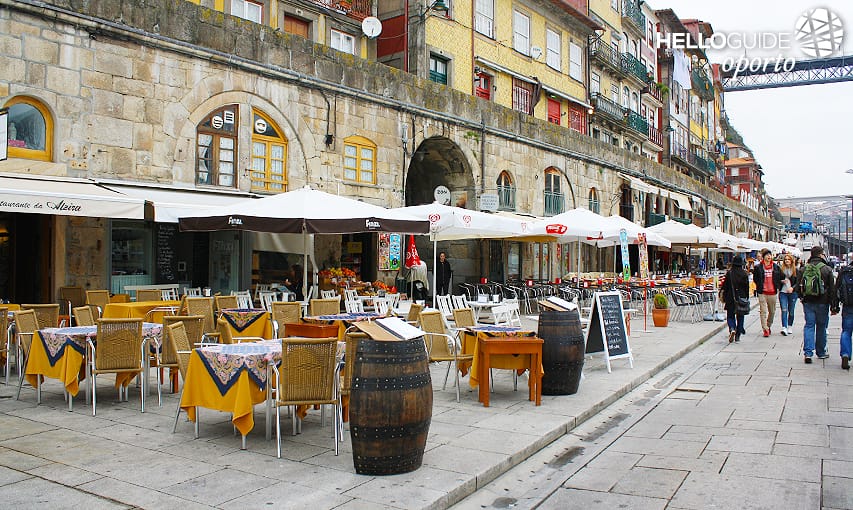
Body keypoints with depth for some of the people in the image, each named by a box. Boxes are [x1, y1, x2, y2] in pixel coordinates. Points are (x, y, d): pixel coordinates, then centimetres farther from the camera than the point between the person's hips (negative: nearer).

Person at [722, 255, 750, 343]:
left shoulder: (729, 273, -6)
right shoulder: (744, 274, -4)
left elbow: (725, 287, -3)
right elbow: (747, 287, 1)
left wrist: (724, 298, 6)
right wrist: (746, 298, 10)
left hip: (731, 299, -1)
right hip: (741, 298, 1)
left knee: (730, 316, 8)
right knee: (740, 317, 12)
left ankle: (732, 329, -20)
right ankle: (737, 336, 12)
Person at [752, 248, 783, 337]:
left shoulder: (776, 267, 6)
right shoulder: (758, 267, -2)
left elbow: (780, 278, 16)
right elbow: (755, 279, 6)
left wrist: (778, 287, 9)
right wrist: (759, 287, 1)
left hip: (773, 292, 3)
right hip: (762, 293, -3)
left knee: (772, 311, 13)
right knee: (763, 311, -8)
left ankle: (768, 326, 31)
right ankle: (765, 329, -7)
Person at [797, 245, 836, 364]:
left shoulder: (804, 269, 1)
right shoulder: (827, 269, -8)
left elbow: (798, 287, 5)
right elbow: (832, 288, -5)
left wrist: (802, 298, 19)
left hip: (808, 302, 2)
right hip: (822, 303, -2)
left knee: (809, 326, 4)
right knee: (821, 327, 10)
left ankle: (808, 353, -9)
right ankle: (821, 352, 22)